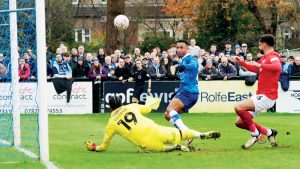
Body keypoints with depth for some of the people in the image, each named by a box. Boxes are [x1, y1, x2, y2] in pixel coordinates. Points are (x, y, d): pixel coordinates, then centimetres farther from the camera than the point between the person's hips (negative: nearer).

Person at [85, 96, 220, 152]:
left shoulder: (111, 124, 8)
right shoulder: (131, 107, 13)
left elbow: (104, 146, 14)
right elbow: (148, 109, 31)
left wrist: (93, 147, 33)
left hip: (145, 144, -3)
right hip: (155, 131, 3)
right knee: (179, 134, 18)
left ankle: (175, 147, -8)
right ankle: (202, 135, 0)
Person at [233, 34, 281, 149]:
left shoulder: (273, 57, -11)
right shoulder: (265, 58, 18)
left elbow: (278, 67, -36)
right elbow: (255, 69, 38)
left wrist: (260, 65, -41)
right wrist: (241, 62, 30)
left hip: (267, 96, -10)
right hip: (260, 95, 10)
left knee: (239, 107, -26)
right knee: (239, 122, 6)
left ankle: (255, 133, -11)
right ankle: (269, 132, 14)